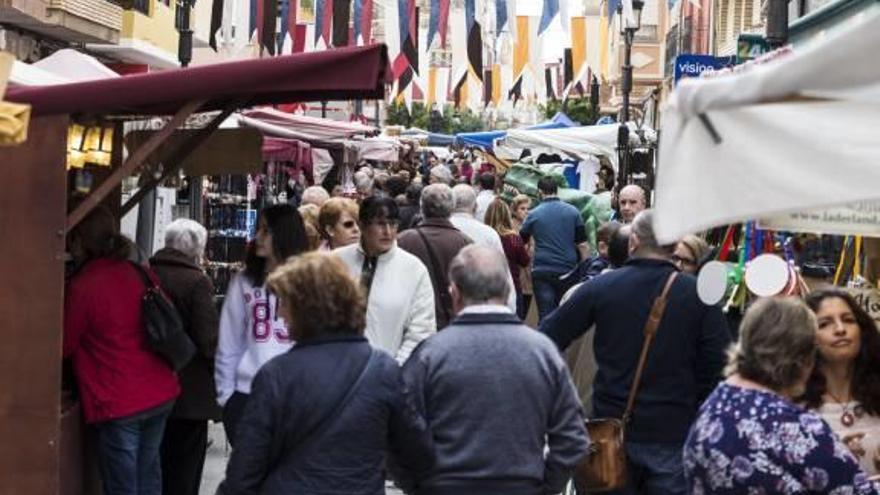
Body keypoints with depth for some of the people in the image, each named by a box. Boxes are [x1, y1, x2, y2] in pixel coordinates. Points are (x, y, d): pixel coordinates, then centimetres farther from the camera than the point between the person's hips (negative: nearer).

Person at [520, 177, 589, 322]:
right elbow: (582, 245, 0)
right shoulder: (573, 212, 1)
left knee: (545, 315, -1)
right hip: (568, 270, 1)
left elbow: (521, 241, 12)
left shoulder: (534, 214, 0)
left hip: (542, 271, -1)